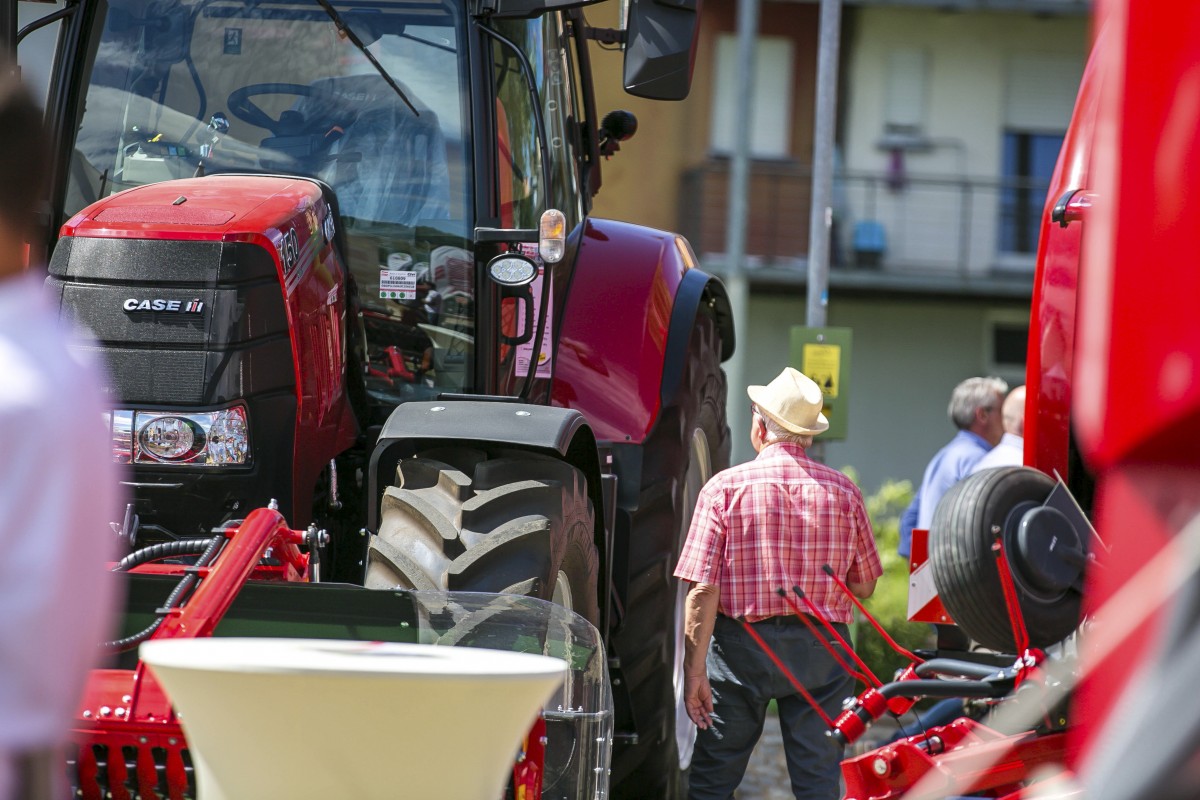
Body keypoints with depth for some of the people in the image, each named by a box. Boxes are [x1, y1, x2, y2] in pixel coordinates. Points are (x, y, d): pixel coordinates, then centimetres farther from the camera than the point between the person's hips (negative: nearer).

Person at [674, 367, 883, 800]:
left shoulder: (725, 487, -8)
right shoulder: (843, 490, 0)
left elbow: (702, 588, -12)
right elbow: (864, 586, 5)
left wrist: (695, 670, -10)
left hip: (742, 649, -2)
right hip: (820, 650, 2)